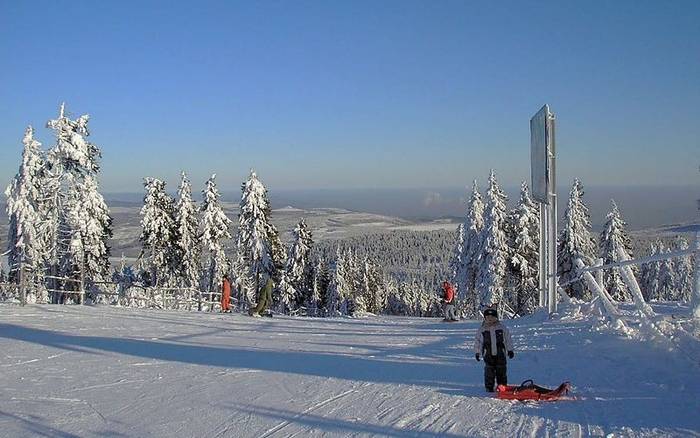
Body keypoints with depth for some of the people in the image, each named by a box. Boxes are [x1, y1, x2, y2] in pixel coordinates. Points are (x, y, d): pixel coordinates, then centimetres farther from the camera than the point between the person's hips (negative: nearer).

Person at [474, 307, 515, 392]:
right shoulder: (481, 330, 4)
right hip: (488, 354, 0)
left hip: (500, 354, 1)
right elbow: (477, 341, 9)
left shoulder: (502, 328, 4)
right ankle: (489, 387, 6)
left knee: (501, 372, 4)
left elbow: (508, 339, 9)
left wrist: (510, 350, 6)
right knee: (489, 371, -3)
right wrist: (477, 352, 5)